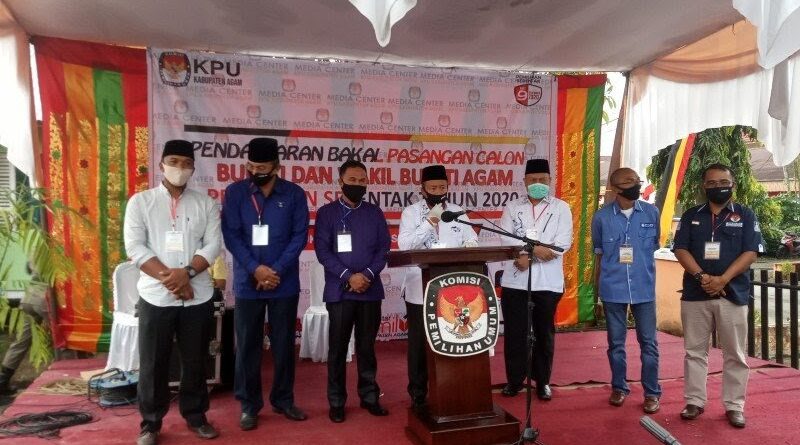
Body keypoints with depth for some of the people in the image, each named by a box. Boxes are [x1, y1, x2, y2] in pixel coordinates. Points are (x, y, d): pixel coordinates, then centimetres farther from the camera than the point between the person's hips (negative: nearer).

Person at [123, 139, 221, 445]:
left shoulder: (206, 204, 7)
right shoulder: (140, 202, 2)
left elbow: (212, 245, -1)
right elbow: (134, 247, -6)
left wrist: (186, 272, -16)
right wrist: (169, 278, -14)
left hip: (198, 297, 1)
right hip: (155, 296, -1)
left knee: (195, 361, 11)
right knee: (152, 363, 7)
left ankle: (195, 415, 27)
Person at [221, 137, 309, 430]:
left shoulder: (294, 194, 0)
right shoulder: (235, 192, -1)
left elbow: (300, 235, -3)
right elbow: (231, 235, -6)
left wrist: (277, 270, -12)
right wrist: (255, 269, -15)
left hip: (285, 283, 1)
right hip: (247, 283, 0)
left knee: (284, 344, 9)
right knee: (247, 345, 6)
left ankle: (283, 400, 25)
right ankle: (249, 404, 19)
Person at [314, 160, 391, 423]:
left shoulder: (374, 213, 10)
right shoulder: (326, 212, 2)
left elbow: (384, 247, 5)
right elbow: (322, 250, -6)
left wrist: (368, 275, -11)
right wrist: (348, 276, -15)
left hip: (371, 290, 2)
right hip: (339, 291, -2)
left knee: (367, 346, 10)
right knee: (338, 347, 5)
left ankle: (369, 397, 22)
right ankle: (336, 402, 15)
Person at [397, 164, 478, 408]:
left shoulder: (457, 212, 9)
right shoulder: (411, 212, -1)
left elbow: (472, 241, 7)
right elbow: (404, 245, -13)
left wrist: (469, 247, -16)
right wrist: (430, 221, -18)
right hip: (420, 289, -2)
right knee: (419, 341, 6)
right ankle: (418, 392, 18)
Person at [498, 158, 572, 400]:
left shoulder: (561, 208, 5)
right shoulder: (512, 208, 9)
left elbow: (563, 243, -8)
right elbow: (506, 239, -4)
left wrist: (526, 255, -16)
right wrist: (535, 249, -18)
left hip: (547, 281, -1)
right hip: (515, 280, 1)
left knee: (544, 332, 9)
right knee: (514, 332, 6)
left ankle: (543, 381, 22)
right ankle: (514, 380, 19)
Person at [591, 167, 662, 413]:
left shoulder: (651, 212, -1)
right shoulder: (602, 217, -4)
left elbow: (654, 247, 12)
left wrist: (645, 274, 13)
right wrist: (598, 287, 9)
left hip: (644, 288, 1)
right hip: (613, 289, 0)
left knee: (648, 342, 5)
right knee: (616, 342, 11)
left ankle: (652, 392, 18)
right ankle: (619, 388, 26)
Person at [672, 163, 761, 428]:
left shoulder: (745, 215, 5)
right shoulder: (691, 216, 9)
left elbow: (750, 252, -5)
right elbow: (680, 249, 1)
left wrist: (723, 279, -17)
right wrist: (701, 276, -15)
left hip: (733, 294, -1)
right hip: (695, 293, 1)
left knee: (735, 354, 5)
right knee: (694, 351, 7)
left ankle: (734, 406, 15)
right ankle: (695, 402, 17)